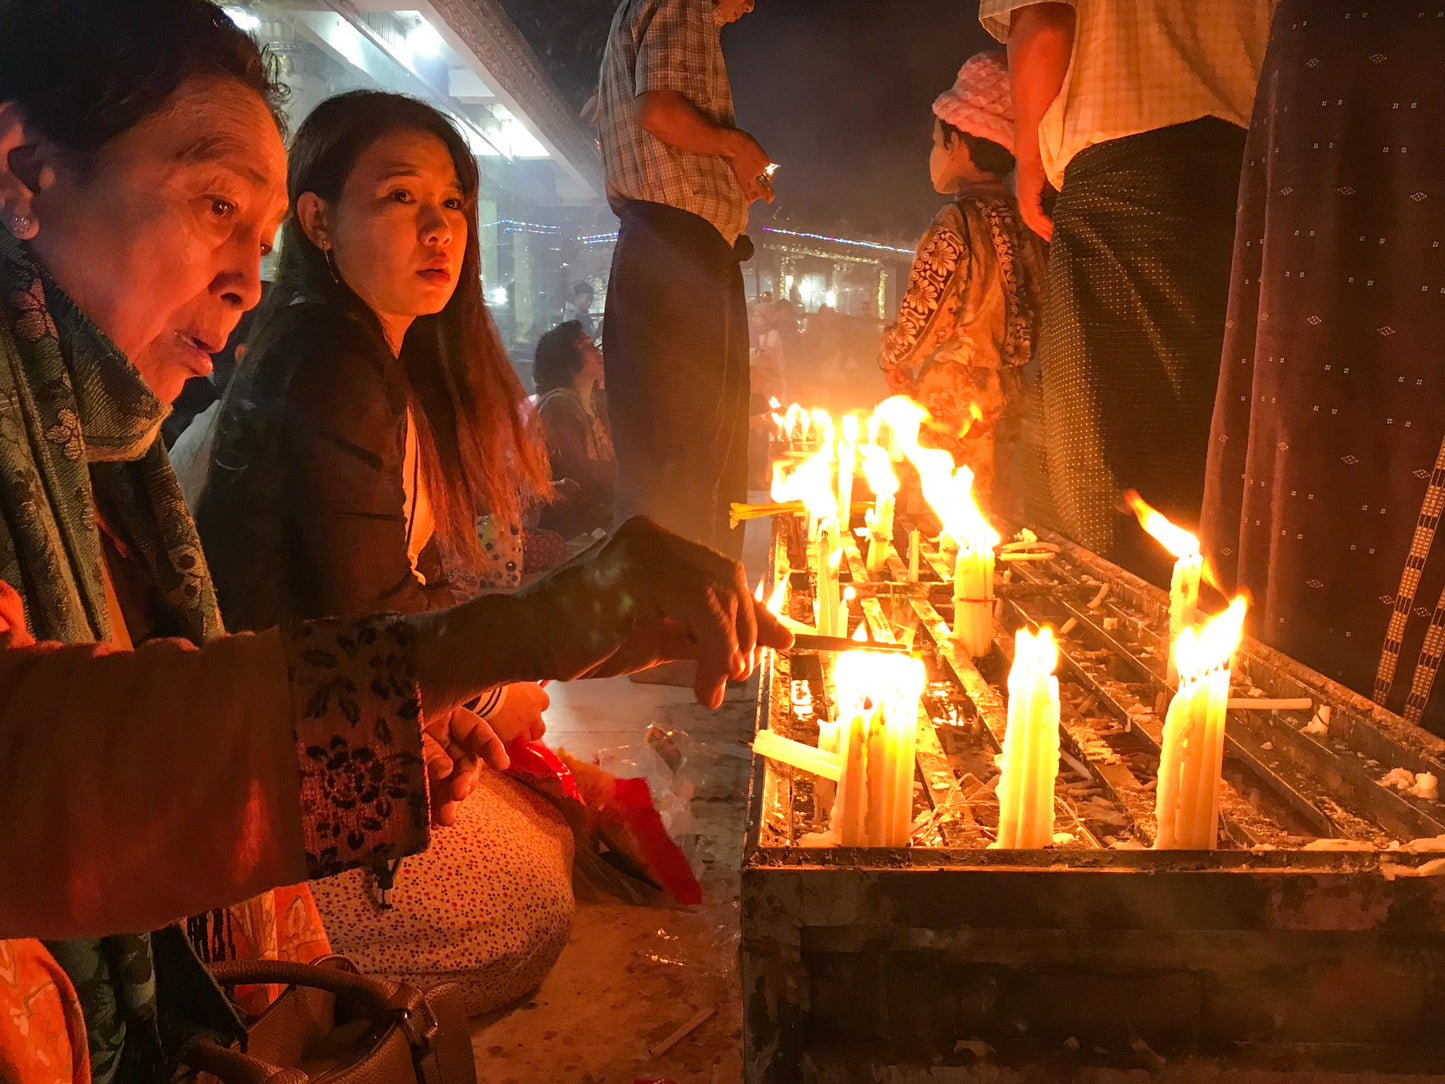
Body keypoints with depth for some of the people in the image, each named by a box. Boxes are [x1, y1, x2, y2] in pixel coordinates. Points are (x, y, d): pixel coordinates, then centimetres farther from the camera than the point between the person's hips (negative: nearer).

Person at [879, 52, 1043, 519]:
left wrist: (891, 357, 8)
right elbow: (1022, 336, 13)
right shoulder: (1020, 224, 9)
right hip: (1004, 414, 8)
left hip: (948, 416, -8)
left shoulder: (957, 223, -14)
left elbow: (912, 332, -14)